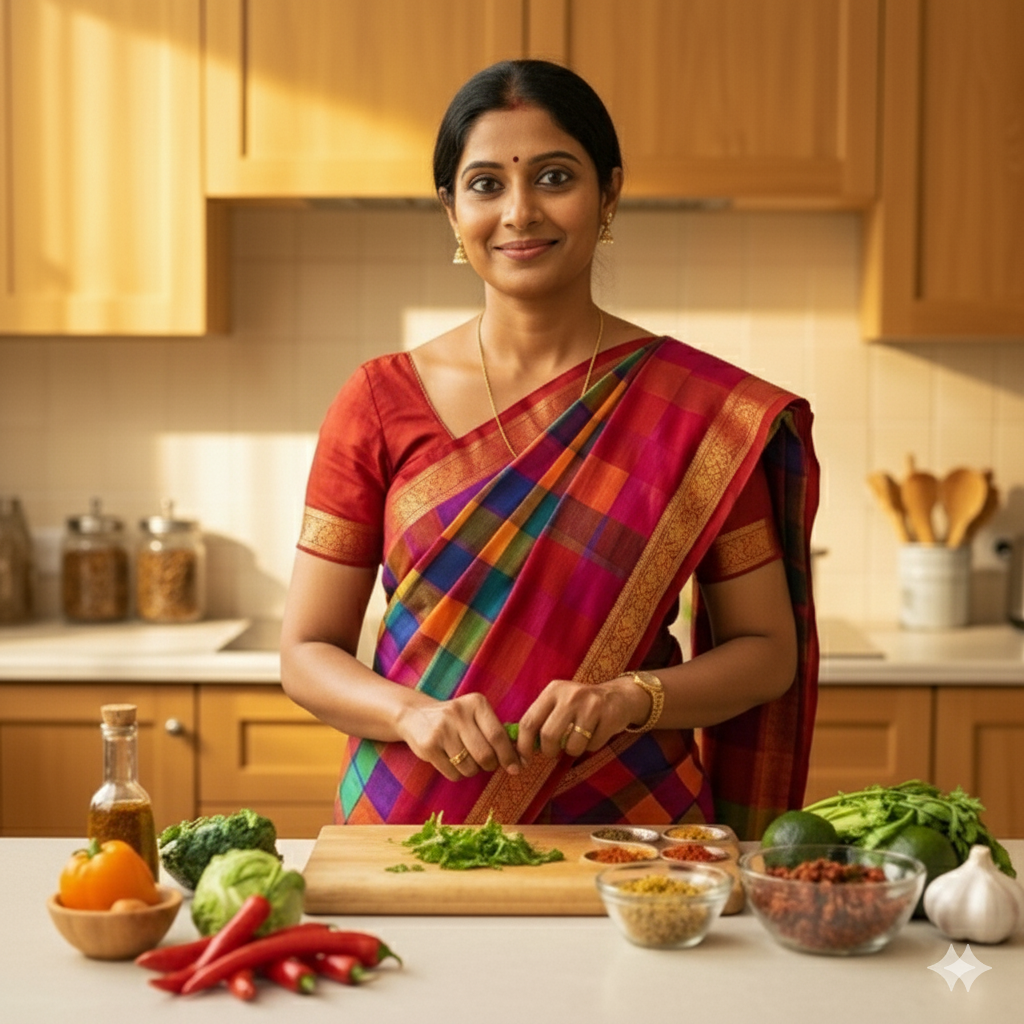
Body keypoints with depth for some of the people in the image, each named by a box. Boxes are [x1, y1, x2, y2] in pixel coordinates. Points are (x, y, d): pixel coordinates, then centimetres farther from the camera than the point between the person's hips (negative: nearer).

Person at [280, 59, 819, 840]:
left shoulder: (707, 411, -1)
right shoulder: (380, 403, 2)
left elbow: (768, 652, 4)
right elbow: (306, 652, 4)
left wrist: (633, 697, -14)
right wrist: (414, 711, -15)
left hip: (626, 824, 0)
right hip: (407, 827, 1)